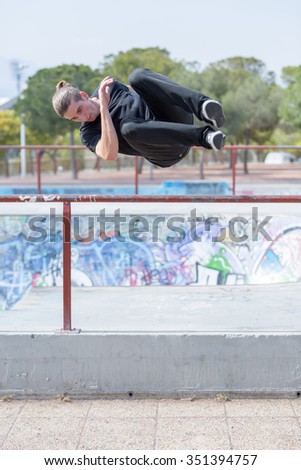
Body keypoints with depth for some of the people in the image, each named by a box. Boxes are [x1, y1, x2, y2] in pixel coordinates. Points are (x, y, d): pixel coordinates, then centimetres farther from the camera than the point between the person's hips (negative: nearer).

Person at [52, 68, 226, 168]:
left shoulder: (110, 85, 11)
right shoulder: (88, 134, -2)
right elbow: (110, 154, -22)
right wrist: (104, 108, -20)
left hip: (179, 120, 3)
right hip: (169, 154, -3)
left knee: (137, 75, -22)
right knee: (128, 127, -38)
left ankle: (203, 107, -42)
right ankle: (203, 136, -38)